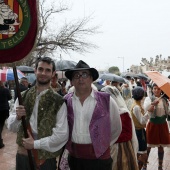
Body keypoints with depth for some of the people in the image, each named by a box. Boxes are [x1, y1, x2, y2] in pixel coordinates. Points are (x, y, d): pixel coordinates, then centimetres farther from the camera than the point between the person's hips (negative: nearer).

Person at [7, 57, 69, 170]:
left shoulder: (58, 102, -11)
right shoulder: (23, 97, -1)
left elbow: (62, 135, -14)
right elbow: (11, 127, 4)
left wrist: (35, 144, -14)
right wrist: (18, 117, -16)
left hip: (45, 159, -3)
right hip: (22, 156, 3)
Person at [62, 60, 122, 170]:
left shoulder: (106, 100, -7)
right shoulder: (65, 101, -2)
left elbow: (116, 128, 4)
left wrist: (103, 145, 9)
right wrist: (69, 145, 12)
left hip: (99, 157, -2)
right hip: (74, 157, 2)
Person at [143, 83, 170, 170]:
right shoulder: (149, 98, -9)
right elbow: (146, 108, -29)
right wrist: (153, 103, -46)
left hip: (163, 124, 3)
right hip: (152, 124, -3)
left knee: (161, 146, 12)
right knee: (148, 145, 5)